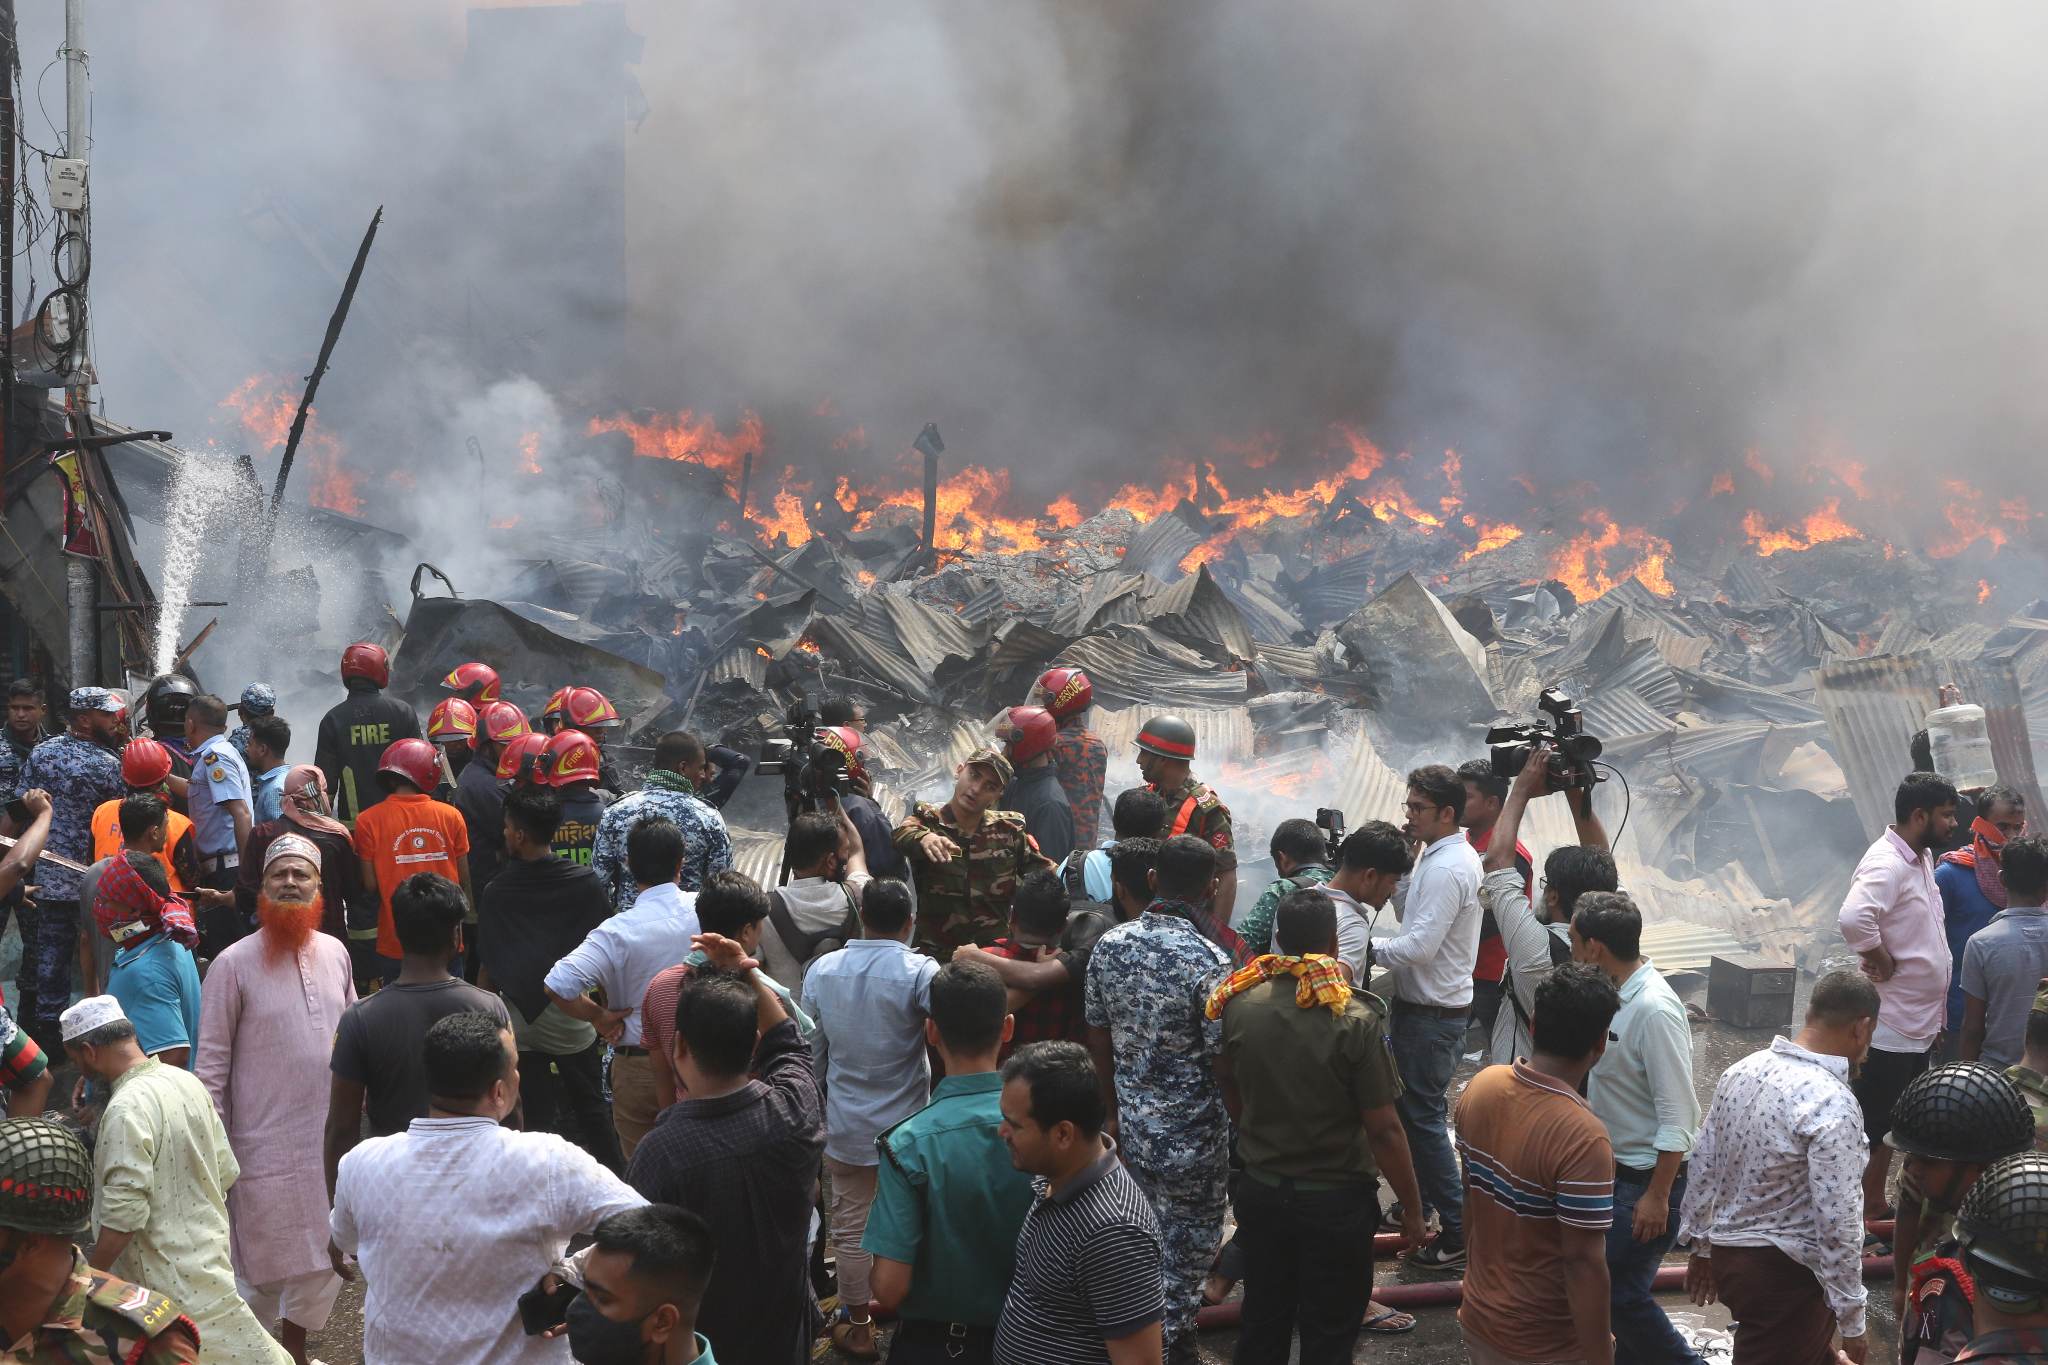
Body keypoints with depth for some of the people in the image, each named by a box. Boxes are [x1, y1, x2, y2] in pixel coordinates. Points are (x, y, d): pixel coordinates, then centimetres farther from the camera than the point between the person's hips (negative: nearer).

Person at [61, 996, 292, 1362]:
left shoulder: (127, 1109, -21)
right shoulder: (188, 1082, 4)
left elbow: (123, 1217, -23)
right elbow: (227, 1171, 11)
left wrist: (91, 1277, -11)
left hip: (173, 1282, -8)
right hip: (208, 1247, 9)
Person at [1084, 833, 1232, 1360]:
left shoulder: (1109, 944, -4)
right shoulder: (1209, 962, -22)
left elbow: (1098, 1035, 5)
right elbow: (1222, 1059, -17)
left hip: (1132, 1124, 6)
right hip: (1192, 1137, -6)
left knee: (1147, 1240, 23)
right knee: (1187, 1247, 12)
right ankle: (1171, 1342, 20)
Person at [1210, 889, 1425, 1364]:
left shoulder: (1240, 1004, -9)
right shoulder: (1356, 1021, -23)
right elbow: (1383, 1130, -19)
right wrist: (1412, 1208, -7)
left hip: (1260, 1191, 4)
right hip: (1336, 1200, -4)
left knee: (1262, 1325, 20)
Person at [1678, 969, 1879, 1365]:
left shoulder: (1742, 1070, 1)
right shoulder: (1832, 1103, -23)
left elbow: (1703, 1166, 10)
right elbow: (1837, 1220, -22)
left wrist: (1700, 1246, 22)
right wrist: (1852, 1319, -14)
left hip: (1727, 1253, 8)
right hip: (1785, 1273, -8)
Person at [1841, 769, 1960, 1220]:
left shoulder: (1922, 858, 10)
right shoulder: (1887, 864, -22)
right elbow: (1854, 919, -41)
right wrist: (1882, 961, -24)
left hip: (1918, 1025, 10)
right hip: (1890, 1027, -10)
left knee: (1897, 1127, 19)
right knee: (1873, 1130, 0)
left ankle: (1875, 1206, 30)